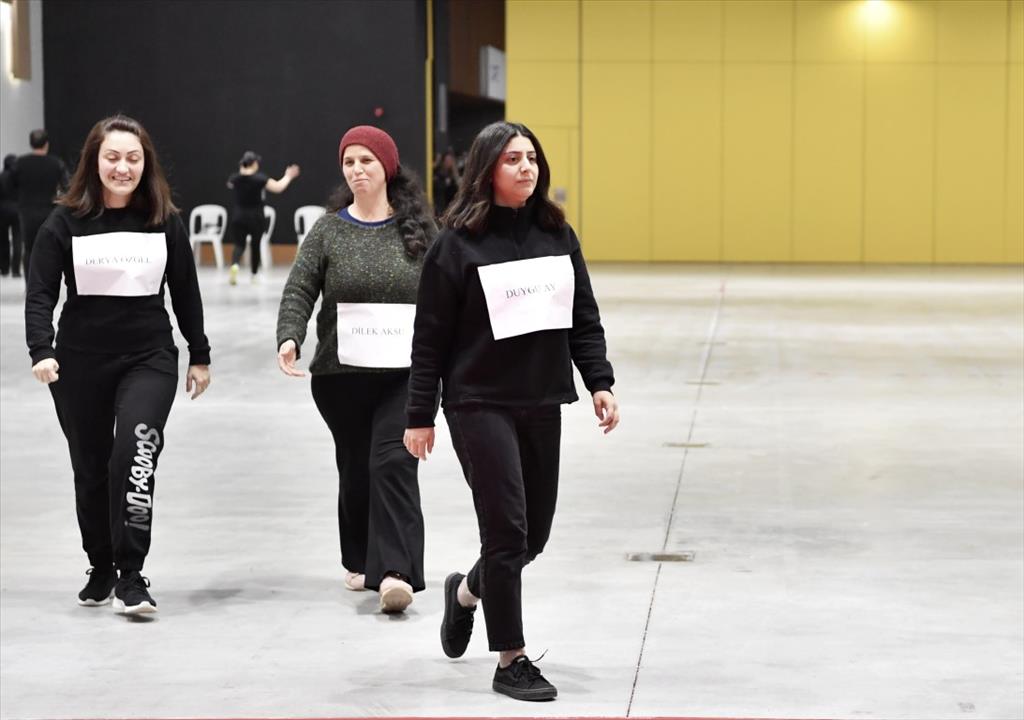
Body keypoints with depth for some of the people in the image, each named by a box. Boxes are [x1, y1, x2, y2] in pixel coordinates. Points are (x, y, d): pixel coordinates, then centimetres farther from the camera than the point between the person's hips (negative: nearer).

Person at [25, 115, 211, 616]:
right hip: (80, 362, 1)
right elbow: (40, 293, -6)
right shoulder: (65, 221, -4)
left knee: (134, 453, -20)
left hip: (149, 358, -1)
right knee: (91, 469, 10)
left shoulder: (166, 221, 1)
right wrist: (41, 351, -20)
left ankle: (131, 575, -15)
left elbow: (185, 293, 9)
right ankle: (101, 569, 28)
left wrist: (199, 356, 13)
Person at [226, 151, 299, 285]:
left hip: (238, 217, 2)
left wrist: (242, 171, 32)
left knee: (239, 245, 3)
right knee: (255, 245, 15)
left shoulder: (235, 178, -5)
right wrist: (288, 176, 8)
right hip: (256, 218, -2)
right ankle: (254, 275, 23)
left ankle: (234, 265, -28)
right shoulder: (259, 179, -15)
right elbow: (278, 187, -9)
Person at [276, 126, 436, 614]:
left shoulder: (418, 230, 4)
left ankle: (394, 572, -21)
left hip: (405, 373, -1)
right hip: (341, 373, 2)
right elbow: (299, 291, -4)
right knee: (355, 469, 11)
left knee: (393, 464, -14)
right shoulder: (328, 231, 4)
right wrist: (289, 338, -21)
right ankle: (360, 562, 28)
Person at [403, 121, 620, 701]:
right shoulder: (457, 242, -7)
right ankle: (511, 662, 5)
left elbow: (585, 319, 11)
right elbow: (431, 337, -5)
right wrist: (421, 417, -6)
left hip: (543, 403, 5)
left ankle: (467, 592, 43)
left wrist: (600, 384, -1)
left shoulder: (558, 234, 7)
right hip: (480, 405, -5)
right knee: (507, 529, -7)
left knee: (534, 534, 12)